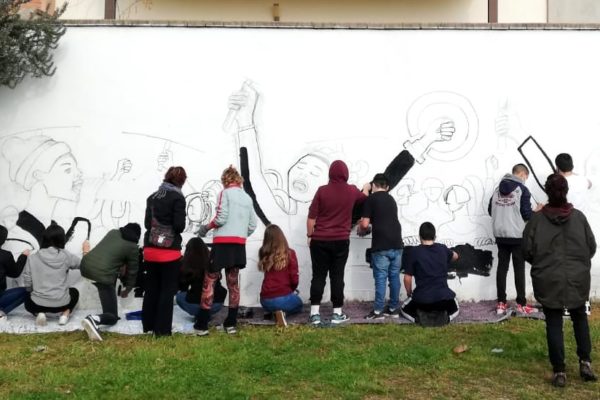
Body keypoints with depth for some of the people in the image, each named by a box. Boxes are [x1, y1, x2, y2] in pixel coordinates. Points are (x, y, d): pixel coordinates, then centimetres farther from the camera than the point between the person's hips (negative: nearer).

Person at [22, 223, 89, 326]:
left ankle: (39, 313, 6)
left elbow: (27, 284, -3)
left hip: (37, 304, 0)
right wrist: (86, 251, 27)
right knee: (74, 292, 34)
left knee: (28, 298, 36)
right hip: (60, 303, 0)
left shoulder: (32, 258, -5)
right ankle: (65, 314, 8)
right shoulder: (66, 256, -7)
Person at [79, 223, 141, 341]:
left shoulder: (113, 232, 18)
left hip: (85, 266, 6)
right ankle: (93, 319, -28)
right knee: (112, 317, 5)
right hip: (102, 275, -6)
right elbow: (132, 271, 15)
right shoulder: (132, 247, 5)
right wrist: (127, 290, 31)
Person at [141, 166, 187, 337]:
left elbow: (146, 223, 10)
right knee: (167, 290, 3)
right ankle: (162, 329, 6)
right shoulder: (177, 198, -10)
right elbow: (179, 225, -14)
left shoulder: (152, 197, 10)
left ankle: (148, 325, 24)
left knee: (151, 289, 16)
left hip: (150, 249, 6)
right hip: (169, 251, -6)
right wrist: (176, 229, 6)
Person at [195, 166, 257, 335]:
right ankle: (231, 324, 16)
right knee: (233, 282, 12)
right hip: (239, 245, 6)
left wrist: (206, 227, 3)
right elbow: (252, 226, 12)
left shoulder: (225, 193, -3)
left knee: (209, 281, 0)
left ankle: (202, 325, 0)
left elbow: (221, 218, -13)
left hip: (223, 242, -6)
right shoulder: (247, 197, 14)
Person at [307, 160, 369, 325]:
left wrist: (310, 235, 6)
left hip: (320, 241, -1)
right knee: (337, 276, 7)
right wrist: (366, 188, 47)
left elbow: (311, 217, -5)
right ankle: (337, 313, 11)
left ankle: (314, 313, 4)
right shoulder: (352, 191, 1)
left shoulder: (322, 191, -6)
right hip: (341, 241, 1)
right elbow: (363, 197, 26)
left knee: (318, 276, 5)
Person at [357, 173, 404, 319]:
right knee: (394, 277, 11)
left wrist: (361, 230, 13)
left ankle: (378, 311, 4)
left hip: (381, 246, -6)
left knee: (380, 278, -1)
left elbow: (365, 224, -8)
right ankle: (394, 308, 18)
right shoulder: (391, 199, 18)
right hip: (397, 244, 6)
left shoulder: (371, 199, -3)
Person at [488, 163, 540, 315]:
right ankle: (521, 304, 8)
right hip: (517, 236, -5)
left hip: (500, 235, 5)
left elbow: (490, 210, 11)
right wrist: (536, 211, 9)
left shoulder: (498, 189, 8)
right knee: (519, 269, 3)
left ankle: (501, 303, 10)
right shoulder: (522, 190, -8)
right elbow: (526, 214, -11)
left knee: (502, 268, 8)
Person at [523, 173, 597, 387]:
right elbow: (592, 247, 3)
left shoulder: (537, 219, -8)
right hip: (577, 279, 2)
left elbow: (527, 251, -5)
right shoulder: (579, 217, -4)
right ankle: (585, 361, 18)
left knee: (553, 323, 7)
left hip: (548, 281, -1)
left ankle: (559, 371, 8)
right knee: (580, 318, 22)